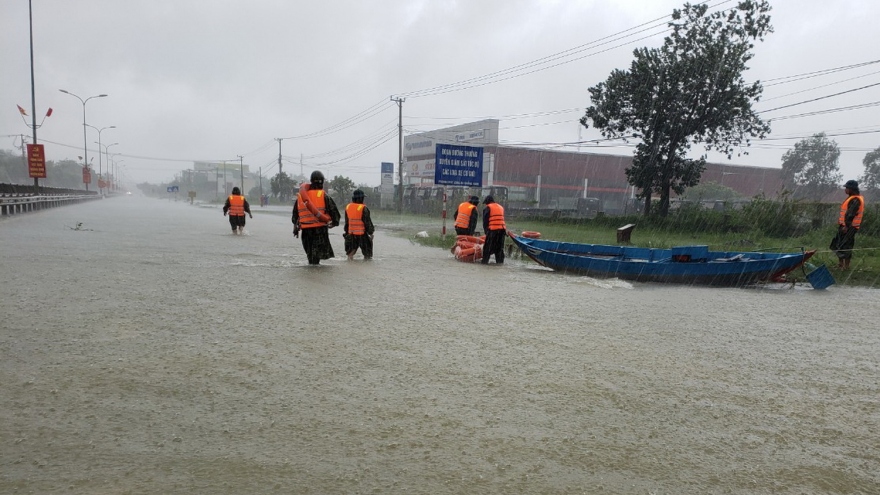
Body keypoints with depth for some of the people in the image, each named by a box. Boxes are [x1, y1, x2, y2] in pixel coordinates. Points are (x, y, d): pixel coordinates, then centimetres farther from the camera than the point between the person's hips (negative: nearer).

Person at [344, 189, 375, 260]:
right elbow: (367, 222, -13)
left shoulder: (348, 207, 3)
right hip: (362, 234, -5)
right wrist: (370, 233, -4)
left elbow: (347, 222, 11)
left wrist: (346, 231, 20)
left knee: (351, 250, 17)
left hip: (351, 233, 6)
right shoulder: (363, 208, -16)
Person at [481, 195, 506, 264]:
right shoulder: (501, 207, 20)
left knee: (488, 246, -1)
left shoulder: (488, 208, 1)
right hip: (502, 229, 6)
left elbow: (485, 220, 0)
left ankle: (485, 260, -4)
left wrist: (486, 229, 8)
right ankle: (500, 260, 13)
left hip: (493, 229, -6)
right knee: (499, 246, 13)